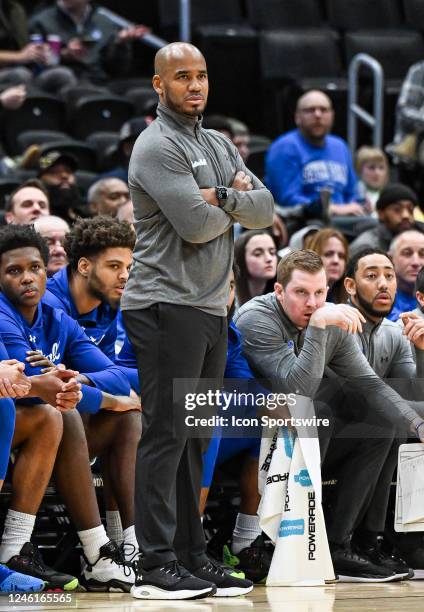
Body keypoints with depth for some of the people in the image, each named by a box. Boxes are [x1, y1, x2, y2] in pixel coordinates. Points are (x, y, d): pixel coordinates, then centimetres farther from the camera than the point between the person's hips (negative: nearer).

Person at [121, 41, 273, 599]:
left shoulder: (220, 146, 19)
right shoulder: (158, 146, -9)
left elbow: (265, 209, 8)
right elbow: (197, 225, -18)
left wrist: (223, 196, -11)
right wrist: (234, 204, 2)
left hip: (211, 308, 8)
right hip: (167, 306, -8)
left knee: (194, 439, 10)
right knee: (165, 437, -9)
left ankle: (191, 557, 14)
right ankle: (157, 567, -9)